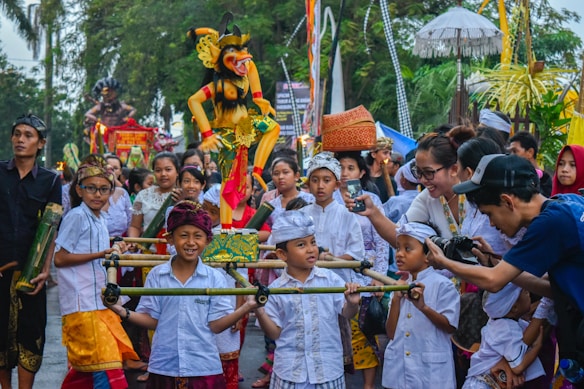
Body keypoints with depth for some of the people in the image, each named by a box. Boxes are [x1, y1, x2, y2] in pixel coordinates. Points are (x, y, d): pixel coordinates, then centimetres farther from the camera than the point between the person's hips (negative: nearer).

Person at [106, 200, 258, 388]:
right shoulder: (156, 275, 0)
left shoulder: (215, 278, -1)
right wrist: (123, 312, -13)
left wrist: (246, 307, -17)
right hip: (164, 367, 1)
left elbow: (216, 324, -5)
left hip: (203, 367, -1)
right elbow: (152, 320, 3)